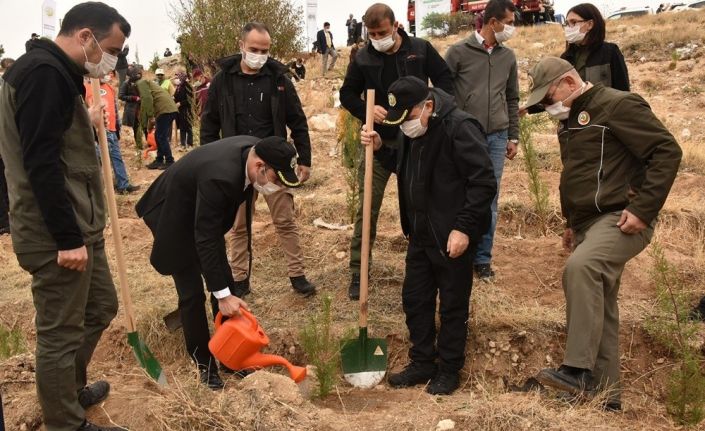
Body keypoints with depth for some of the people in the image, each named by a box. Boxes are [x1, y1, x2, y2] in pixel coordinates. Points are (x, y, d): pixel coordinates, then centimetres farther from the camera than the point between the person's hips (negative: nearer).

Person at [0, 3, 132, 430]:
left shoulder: (55, 73, 15)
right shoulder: (43, 72, -18)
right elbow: (40, 162, -24)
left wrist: (87, 124, 13)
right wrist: (67, 238, -23)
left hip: (79, 225, 11)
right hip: (56, 234, -11)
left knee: (101, 306, 22)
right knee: (60, 333, 3)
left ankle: (73, 390, 41)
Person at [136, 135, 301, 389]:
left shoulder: (255, 149, -16)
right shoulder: (220, 176, -40)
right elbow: (205, 240, -34)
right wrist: (222, 295, -30)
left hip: (204, 216, 8)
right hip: (176, 218, -8)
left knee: (225, 282, 7)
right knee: (192, 292, -4)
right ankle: (203, 363, 12)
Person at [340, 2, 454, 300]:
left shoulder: (421, 50, -2)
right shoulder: (362, 59, -1)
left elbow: (445, 81, 4)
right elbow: (347, 94, 7)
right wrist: (366, 110, -14)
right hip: (379, 141, 0)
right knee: (367, 208, -2)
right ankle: (358, 274, 9)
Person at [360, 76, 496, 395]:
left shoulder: (459, 128, -20)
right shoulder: (414, 131, 7)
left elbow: (484, 183, -21)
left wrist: (465, 228, -24)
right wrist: (380, 149, 3)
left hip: (452, 237, -8)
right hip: (420, 234, 8)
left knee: (453, 306, 7)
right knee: (414, 300, 15)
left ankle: (449, 369, 24)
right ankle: (422, 363, 31)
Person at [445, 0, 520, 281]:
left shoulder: (508, 57, 11)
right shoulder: (459, 52, -3)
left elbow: (512, 99, 17)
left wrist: (513, 137, 13)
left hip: (496, 138, 4)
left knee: (489, 201, 6)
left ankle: (482, 259, 17)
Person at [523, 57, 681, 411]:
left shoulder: (618, 105, -10)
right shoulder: (570, 118, 17)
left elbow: (667, 151, -16)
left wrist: (643, 208, -22)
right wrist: (572, 223, 23)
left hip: (620, 219, -9)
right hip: (589, 222, 10)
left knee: (579, 268, -34)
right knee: (598, 305, 10)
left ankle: (577, 370, -30)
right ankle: (604, 393, 19)